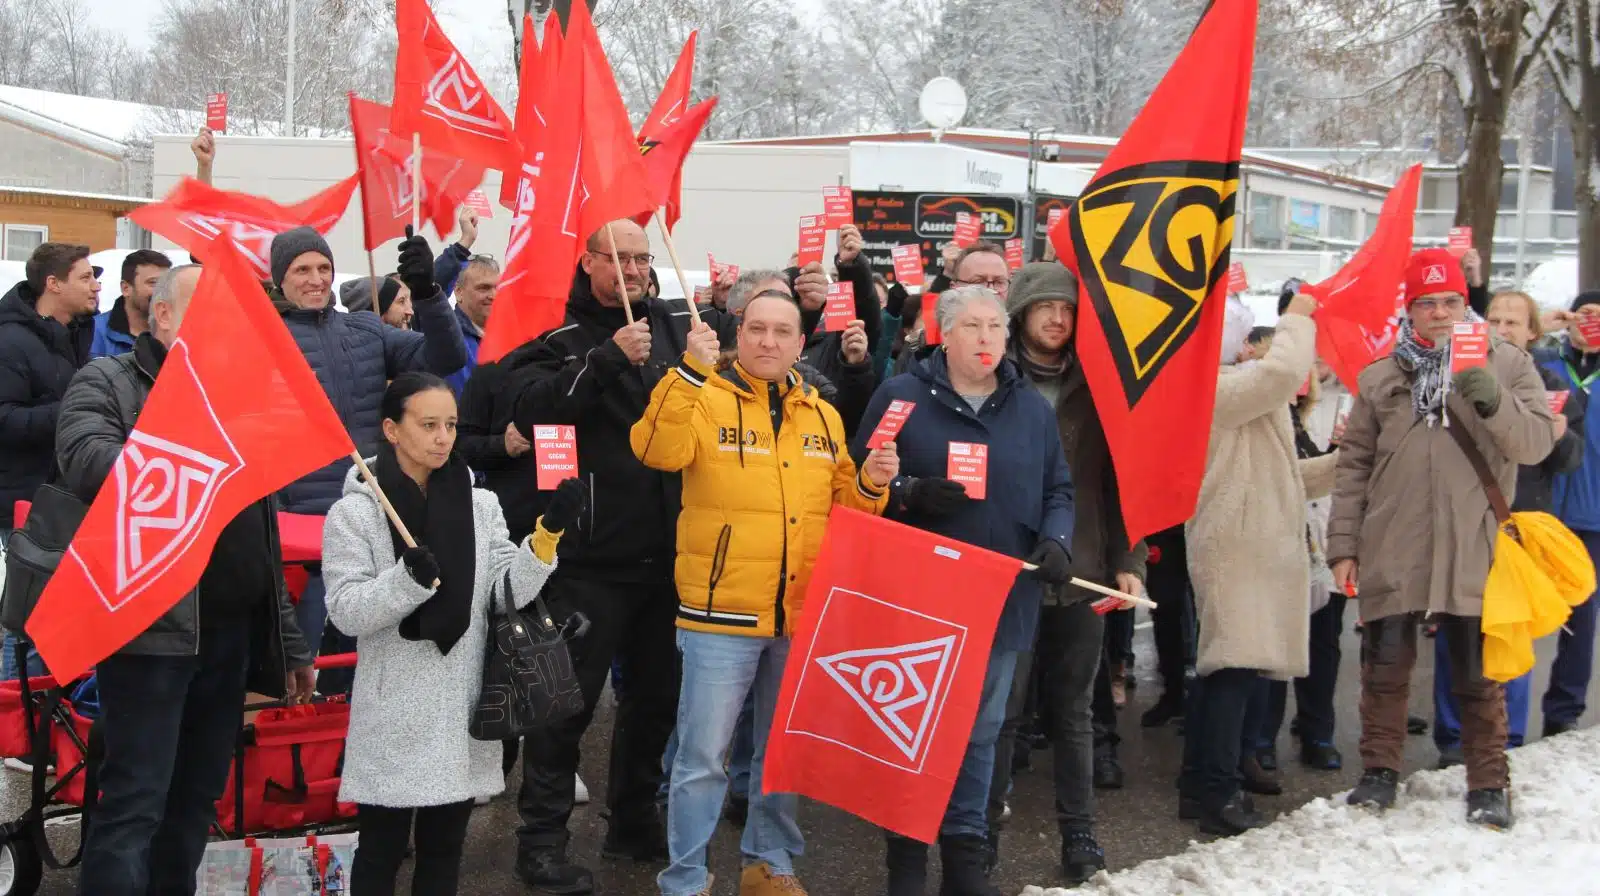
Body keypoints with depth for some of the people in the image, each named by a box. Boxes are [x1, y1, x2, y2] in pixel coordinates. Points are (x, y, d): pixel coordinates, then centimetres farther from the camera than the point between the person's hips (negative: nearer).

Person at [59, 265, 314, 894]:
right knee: (135, 806, -9)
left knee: (195, 806, 11)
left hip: (232, 634, 7)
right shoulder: (106, 383, 2)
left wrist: (289, 641, 19)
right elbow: (86, 463, -21)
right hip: (153, 628, -7)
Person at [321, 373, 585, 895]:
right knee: (381, 852, 7)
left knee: (444, 849, 15)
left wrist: (548, 534, -16)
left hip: (463, 710, 4)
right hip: (394, 715, -4)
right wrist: (408, 579, -29)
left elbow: (508, 593, -2)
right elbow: (345, 612, -13)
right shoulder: (355, 513, -6)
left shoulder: (481, 505, 6)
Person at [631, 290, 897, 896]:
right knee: (703, 755, 0)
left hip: (802, 614, 5)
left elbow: (838, 505, 18)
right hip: (722, 614, -5)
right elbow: (657, 451, -23)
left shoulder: (823, 416, 12)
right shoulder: (705, 398, -4)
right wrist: (691, 370, -30)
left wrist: (871, 484, -3)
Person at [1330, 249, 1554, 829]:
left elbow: (1537, 443, -5)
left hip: (1473, 553, -1)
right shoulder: (1380, 378, 9)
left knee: (1478, 674, 6)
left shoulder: (1507, 365, 5)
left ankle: (1489, 783, 17)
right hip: (1390, 554, 2)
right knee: (1386, 667, 7)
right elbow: (1354, 466, 10)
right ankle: (1380, 770, 20)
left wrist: (1493, 402, -23)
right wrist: (1343, 546, 5)